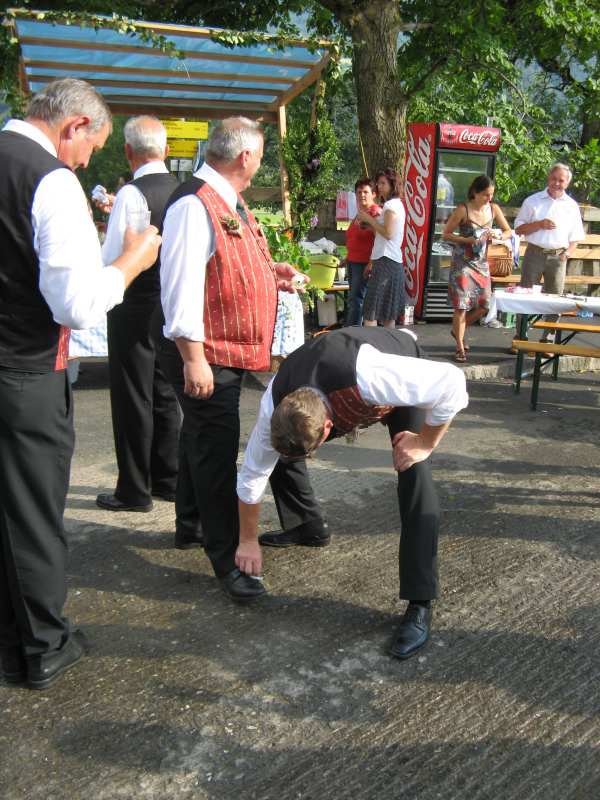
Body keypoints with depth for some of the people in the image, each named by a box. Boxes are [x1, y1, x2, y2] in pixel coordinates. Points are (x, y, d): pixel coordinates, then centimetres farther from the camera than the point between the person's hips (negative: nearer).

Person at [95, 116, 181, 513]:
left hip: (136, 306, -7)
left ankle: (135, 491, 12)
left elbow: (111, 259, -18)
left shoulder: (131, 194, -16)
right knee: (166, 394, 15)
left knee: (133, 398, 2)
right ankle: (168, 479, 26)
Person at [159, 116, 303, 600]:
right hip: (210, 355, -10)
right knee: (217, 453, -3)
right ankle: (226, 559, 8)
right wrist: (194, 358, -25)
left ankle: (192, 524, 39)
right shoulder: (195, 205, -19)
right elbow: (182, 285, -24)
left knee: (206, 448, 22)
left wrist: (267, 273, 14)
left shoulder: (229, 201, 14)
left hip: (234, 350, 10)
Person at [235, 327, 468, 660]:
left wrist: (425, 443, -29)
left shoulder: (367, 375, -50)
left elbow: (452, 382, -41)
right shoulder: (273, 407, -30)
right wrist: (247, 541, -4)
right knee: (280, 452, -2)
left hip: (406, 377, -4)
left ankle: (419, 605, -19)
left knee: (414, 474, -24)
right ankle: (308, 528, 24)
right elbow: (252, 473, -14)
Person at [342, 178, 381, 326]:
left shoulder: (375, 212, -12)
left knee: (355, 299, -8)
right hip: (353, 262, 9)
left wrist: (371, 263, -23)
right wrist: (347, 258, 23)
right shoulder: (359, 212, 16)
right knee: (354, 299, 12)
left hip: (364, 263, -9)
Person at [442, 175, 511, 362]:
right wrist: (468, 240, -19)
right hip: (462, 262, -5)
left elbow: (509, 232, 10)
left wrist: (498, 236, -13)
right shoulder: (463, 210, -11)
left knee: (484, 305, 4)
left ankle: (457, 330, 29)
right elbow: (445, 235, -7)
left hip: (482, 263, 5)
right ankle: (460, 347, 3)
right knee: (462, 304, -6)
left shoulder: (493, 209, 3)